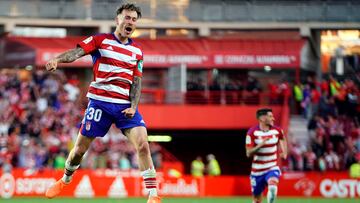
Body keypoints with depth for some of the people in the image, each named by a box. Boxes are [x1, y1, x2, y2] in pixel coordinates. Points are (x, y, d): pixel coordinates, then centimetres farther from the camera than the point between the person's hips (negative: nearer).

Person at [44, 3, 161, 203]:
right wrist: (57, 60, -33)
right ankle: (64, 181, 33)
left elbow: (136, 81, 10)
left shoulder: (137, 51, 11)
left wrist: (133, 106, -5)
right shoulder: (100, 40, 1)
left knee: (142, 144, -16)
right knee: (81, 147, 5)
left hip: (125, 105, 2)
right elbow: (76, 52, -13)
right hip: (100, 102, -2)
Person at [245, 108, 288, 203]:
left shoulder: (277, 130, -2)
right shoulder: (252, 132, -11)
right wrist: (260, 145, -28)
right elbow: (248, 153, -13)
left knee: (272, 186, -32)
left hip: (272, 168, 1)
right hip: (257, 170, -1)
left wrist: (284, 153, 7)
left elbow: (282, 139, 23)